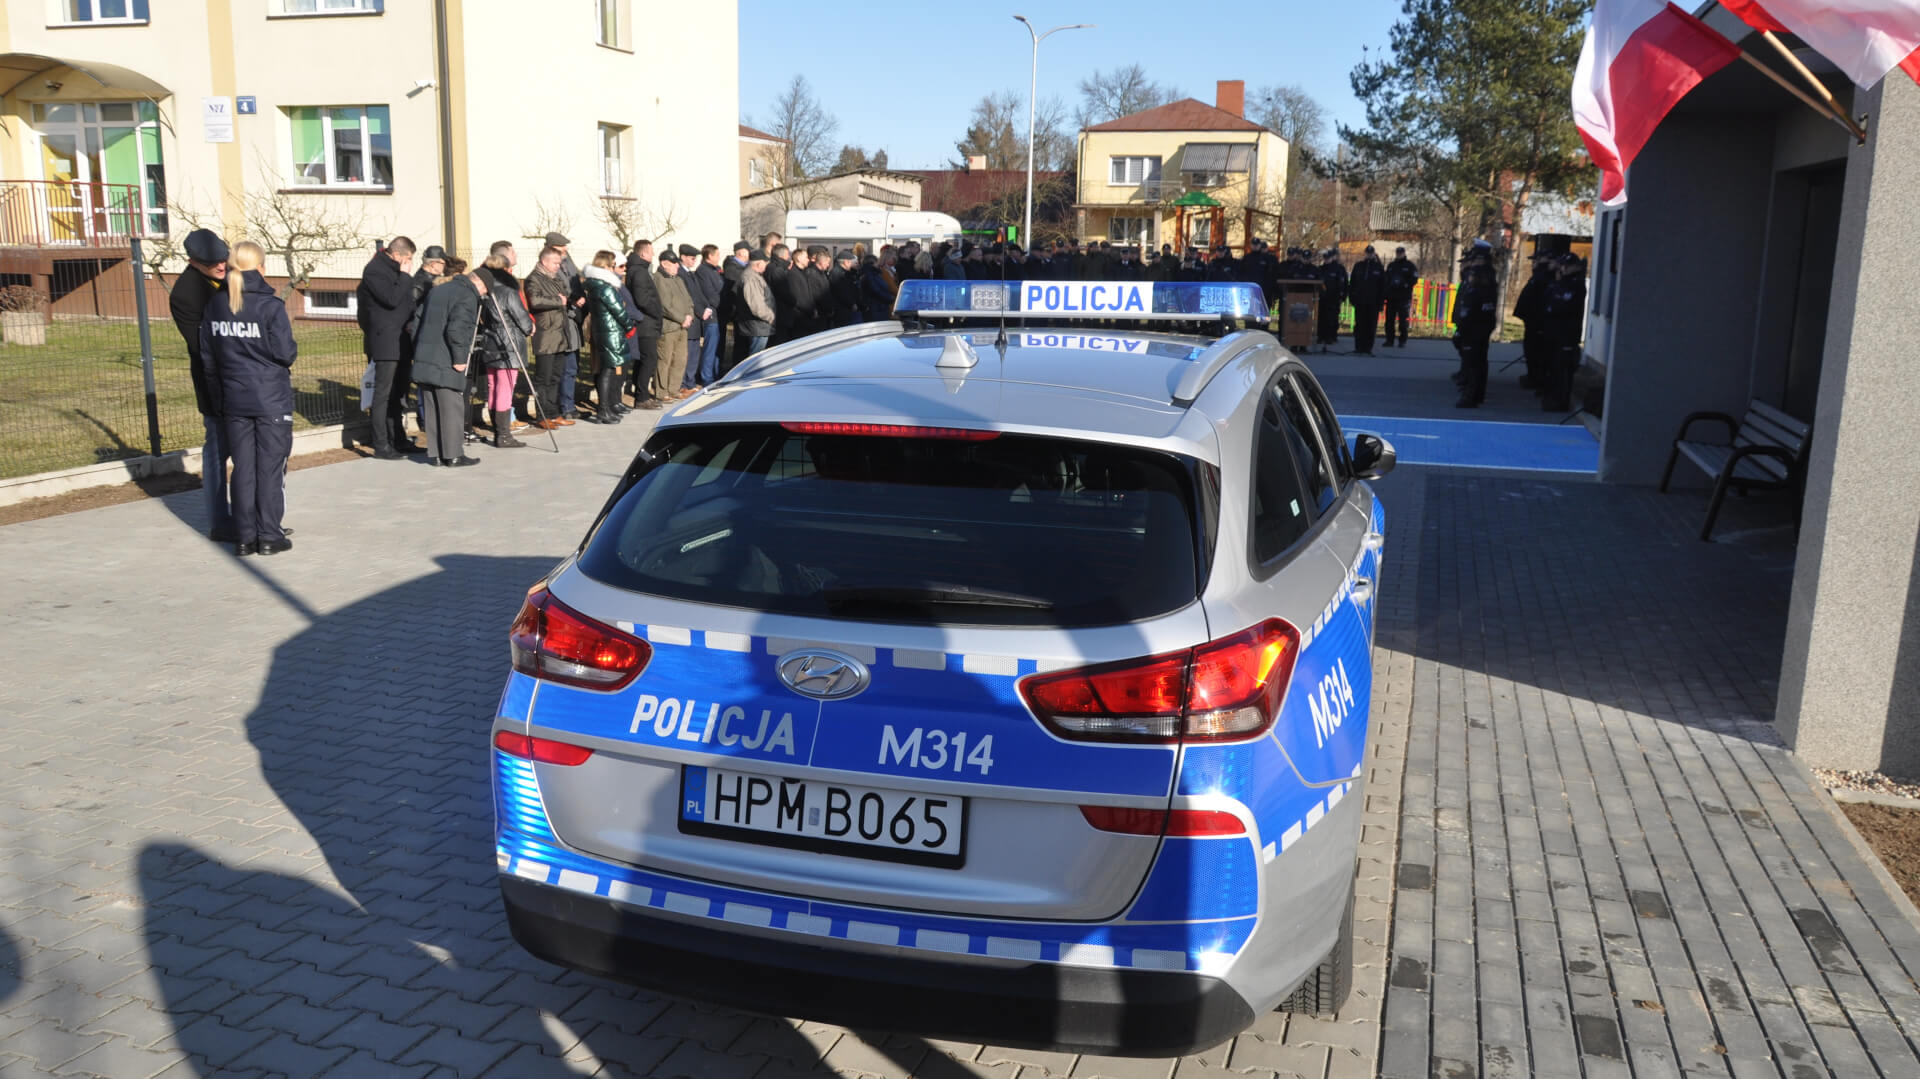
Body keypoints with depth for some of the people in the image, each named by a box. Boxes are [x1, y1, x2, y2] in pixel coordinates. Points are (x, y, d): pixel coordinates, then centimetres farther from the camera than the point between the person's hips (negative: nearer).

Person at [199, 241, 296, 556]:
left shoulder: (215, 304, 3)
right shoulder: (270, 305, -13)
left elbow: (207, 356, 6)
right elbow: (285, 352, -15)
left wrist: (219, 394, 15)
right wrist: (291, 351, 9)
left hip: (234, 401, 4)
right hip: (272, 400, -4)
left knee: (243, 468, 10)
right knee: (270, 467, 3)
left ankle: (244, 537, 13)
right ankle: (269, 536, 6)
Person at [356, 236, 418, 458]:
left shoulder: (394, 270, 16)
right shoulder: (374, 271, -11)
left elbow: (406, 300, 22)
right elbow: (392, 299, -22)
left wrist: (411, 321, 5)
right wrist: (405, 275, -14)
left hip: (401, 340, 9)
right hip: (386, 343, -9)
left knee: (398, 392, 15)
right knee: (383, 393, -7)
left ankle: (398, 438, 25)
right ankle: (381, 446, -5)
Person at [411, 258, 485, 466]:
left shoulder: (436, 290, 18)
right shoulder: (467, 296, -9)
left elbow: (420, 321, 20)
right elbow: (456, 330, -21)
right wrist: (459, 359, -14)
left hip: (424, 360, 8)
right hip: (446, 364, -8)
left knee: (431, 409, 10)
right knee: (451, 409, -1)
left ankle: (436, 454, 14)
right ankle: (453, 455, 3)